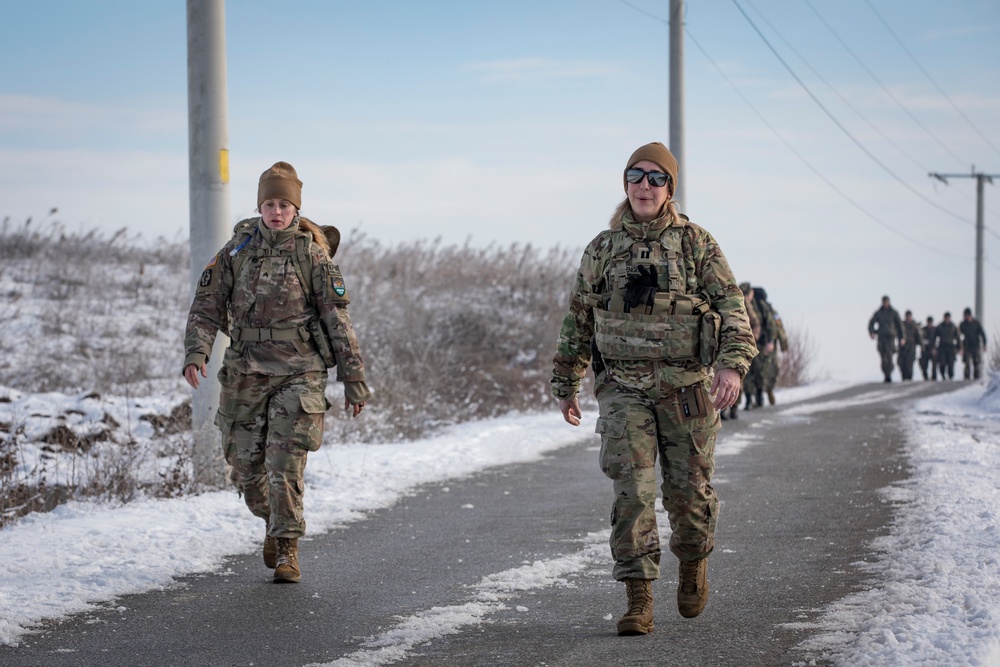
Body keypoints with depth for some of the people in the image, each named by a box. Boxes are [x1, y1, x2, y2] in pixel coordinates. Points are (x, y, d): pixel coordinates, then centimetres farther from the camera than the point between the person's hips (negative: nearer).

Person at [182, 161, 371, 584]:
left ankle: (287, 549, 4)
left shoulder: (311, 254, -2)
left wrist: (354, 378, -2)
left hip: (298, 374, -3)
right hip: (246, 374, 3)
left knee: (285, 466, -9)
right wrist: (196, 353, -14)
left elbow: (337, 319, -1)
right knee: (244, 468, 9)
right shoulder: (237, 251, 4)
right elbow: (208, 305, 3)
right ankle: (274, 522, 36)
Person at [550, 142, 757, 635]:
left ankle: (693, 562, 37)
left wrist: (732, 365, -21)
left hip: (687, 387, -1)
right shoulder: (603, 249, 7)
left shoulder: (697, 244, 1)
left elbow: (732, 308, -5)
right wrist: (565, 385, 16)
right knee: (632, 490, -11)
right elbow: (578, 321, 15)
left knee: (688, 489, 7)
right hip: (624, 387, 1)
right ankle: (639, 602, -10)